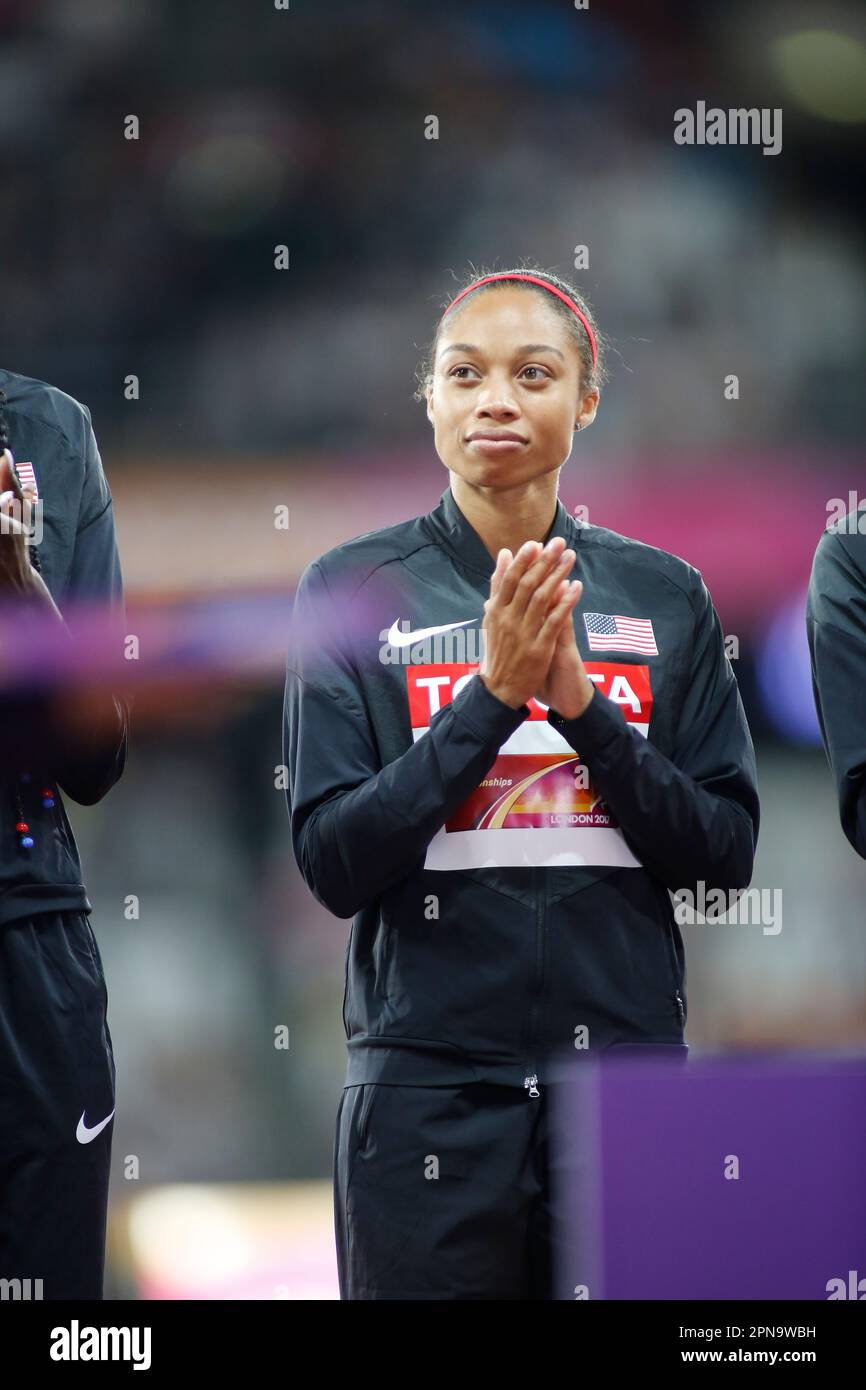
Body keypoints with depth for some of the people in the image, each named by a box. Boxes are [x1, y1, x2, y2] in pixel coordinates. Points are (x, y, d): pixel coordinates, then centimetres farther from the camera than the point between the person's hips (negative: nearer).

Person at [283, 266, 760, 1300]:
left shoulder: (662, 594, 6)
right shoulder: (355, 591, 0)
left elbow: (726, 855, 2)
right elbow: (332, 863, -7)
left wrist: (580, 700, -11)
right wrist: (493, 693, -16)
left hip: (626, 1060, 2)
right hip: (430, 1086, -2)